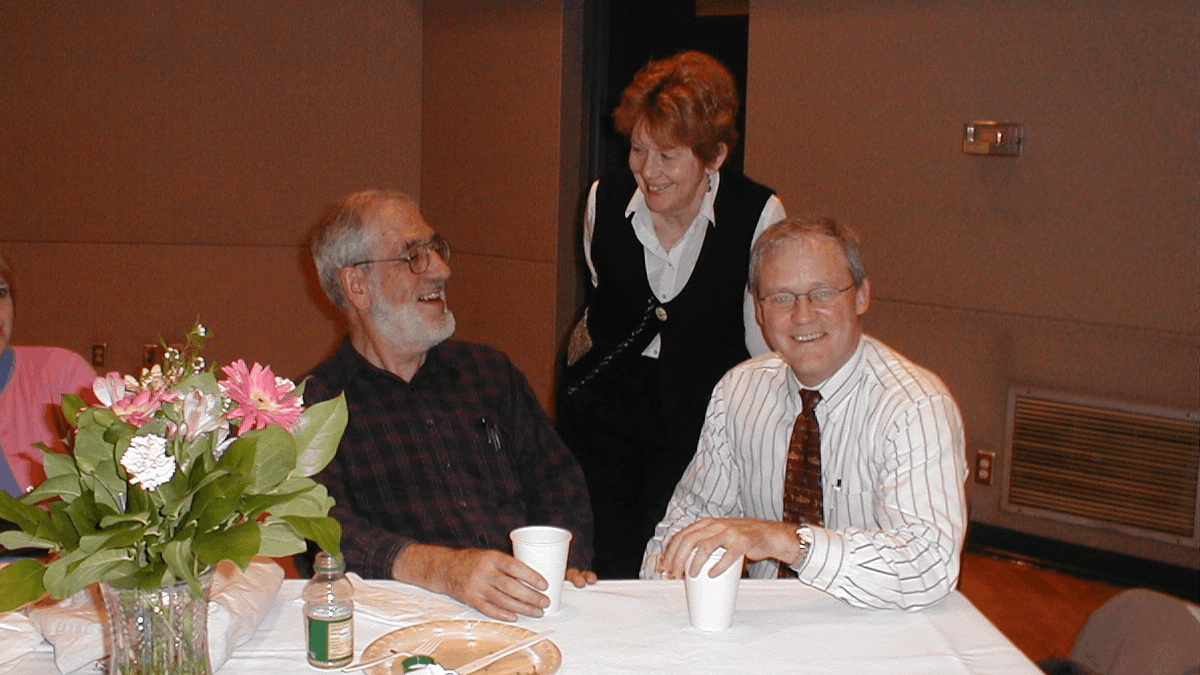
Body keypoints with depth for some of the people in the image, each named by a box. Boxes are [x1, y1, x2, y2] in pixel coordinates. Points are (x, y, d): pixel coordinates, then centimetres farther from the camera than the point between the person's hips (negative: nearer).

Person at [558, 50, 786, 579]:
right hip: (605, 410, 2)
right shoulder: (604, 201, -3)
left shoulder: (759, 216, -12)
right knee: (609, 570, 4)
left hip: (704, 419, -2)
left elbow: (763, 341, -1)